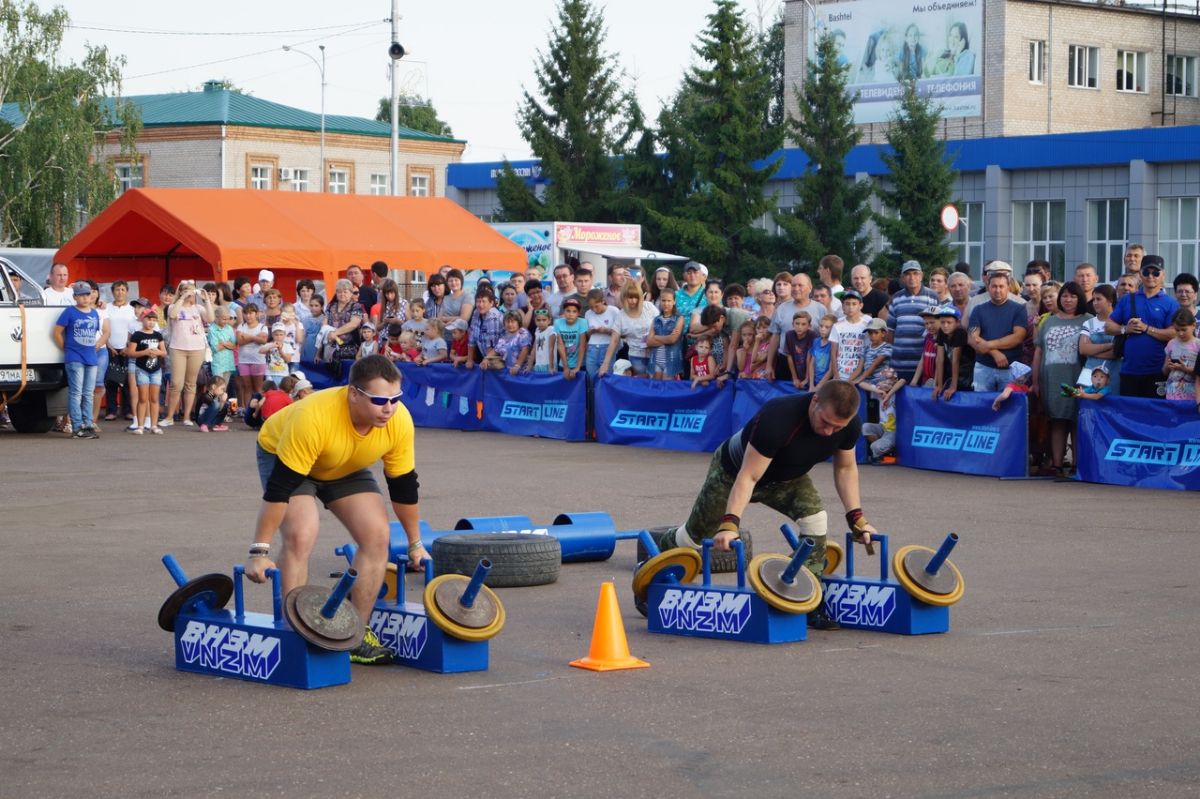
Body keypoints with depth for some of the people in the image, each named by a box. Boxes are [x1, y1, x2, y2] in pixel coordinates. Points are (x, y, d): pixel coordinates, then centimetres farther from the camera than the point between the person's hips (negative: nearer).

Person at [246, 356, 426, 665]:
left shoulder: (399, 421, -27)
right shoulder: (314, 418, -42)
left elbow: (404, 486, -11)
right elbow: (278, 489, -37)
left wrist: (415, 545, -2)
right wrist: (259, 552, -35)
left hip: (347, 467, 5)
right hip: (283, 457, -5)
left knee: (377, 535, -9)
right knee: (301, 534, -26)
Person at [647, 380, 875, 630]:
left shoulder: (850, 426, -24)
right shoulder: (777, 418, -43)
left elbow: (845, 468, -5)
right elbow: (748, 477, -41)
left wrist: (856, 518, -10)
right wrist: (730, 523, -48)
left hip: (786, 477, 4)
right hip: (733, 471, -4)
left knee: (815, 520, -21)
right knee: (694, 536, 6)